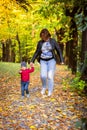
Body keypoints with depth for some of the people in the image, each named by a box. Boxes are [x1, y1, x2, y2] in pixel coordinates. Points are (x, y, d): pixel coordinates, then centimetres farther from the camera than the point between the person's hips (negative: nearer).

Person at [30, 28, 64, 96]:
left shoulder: (53, 41, -6)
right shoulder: (40, 42, 2)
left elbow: (59, 50, -2)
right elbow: (37, 52, 10)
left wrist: (62, 60, -7)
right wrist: (32, 61, 6)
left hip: (51, 60, -2)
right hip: (43, 61, 2)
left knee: (50, 76, -11)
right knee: (43, 76, -14)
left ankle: (50, 91, 4)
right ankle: (44, 87, 14)